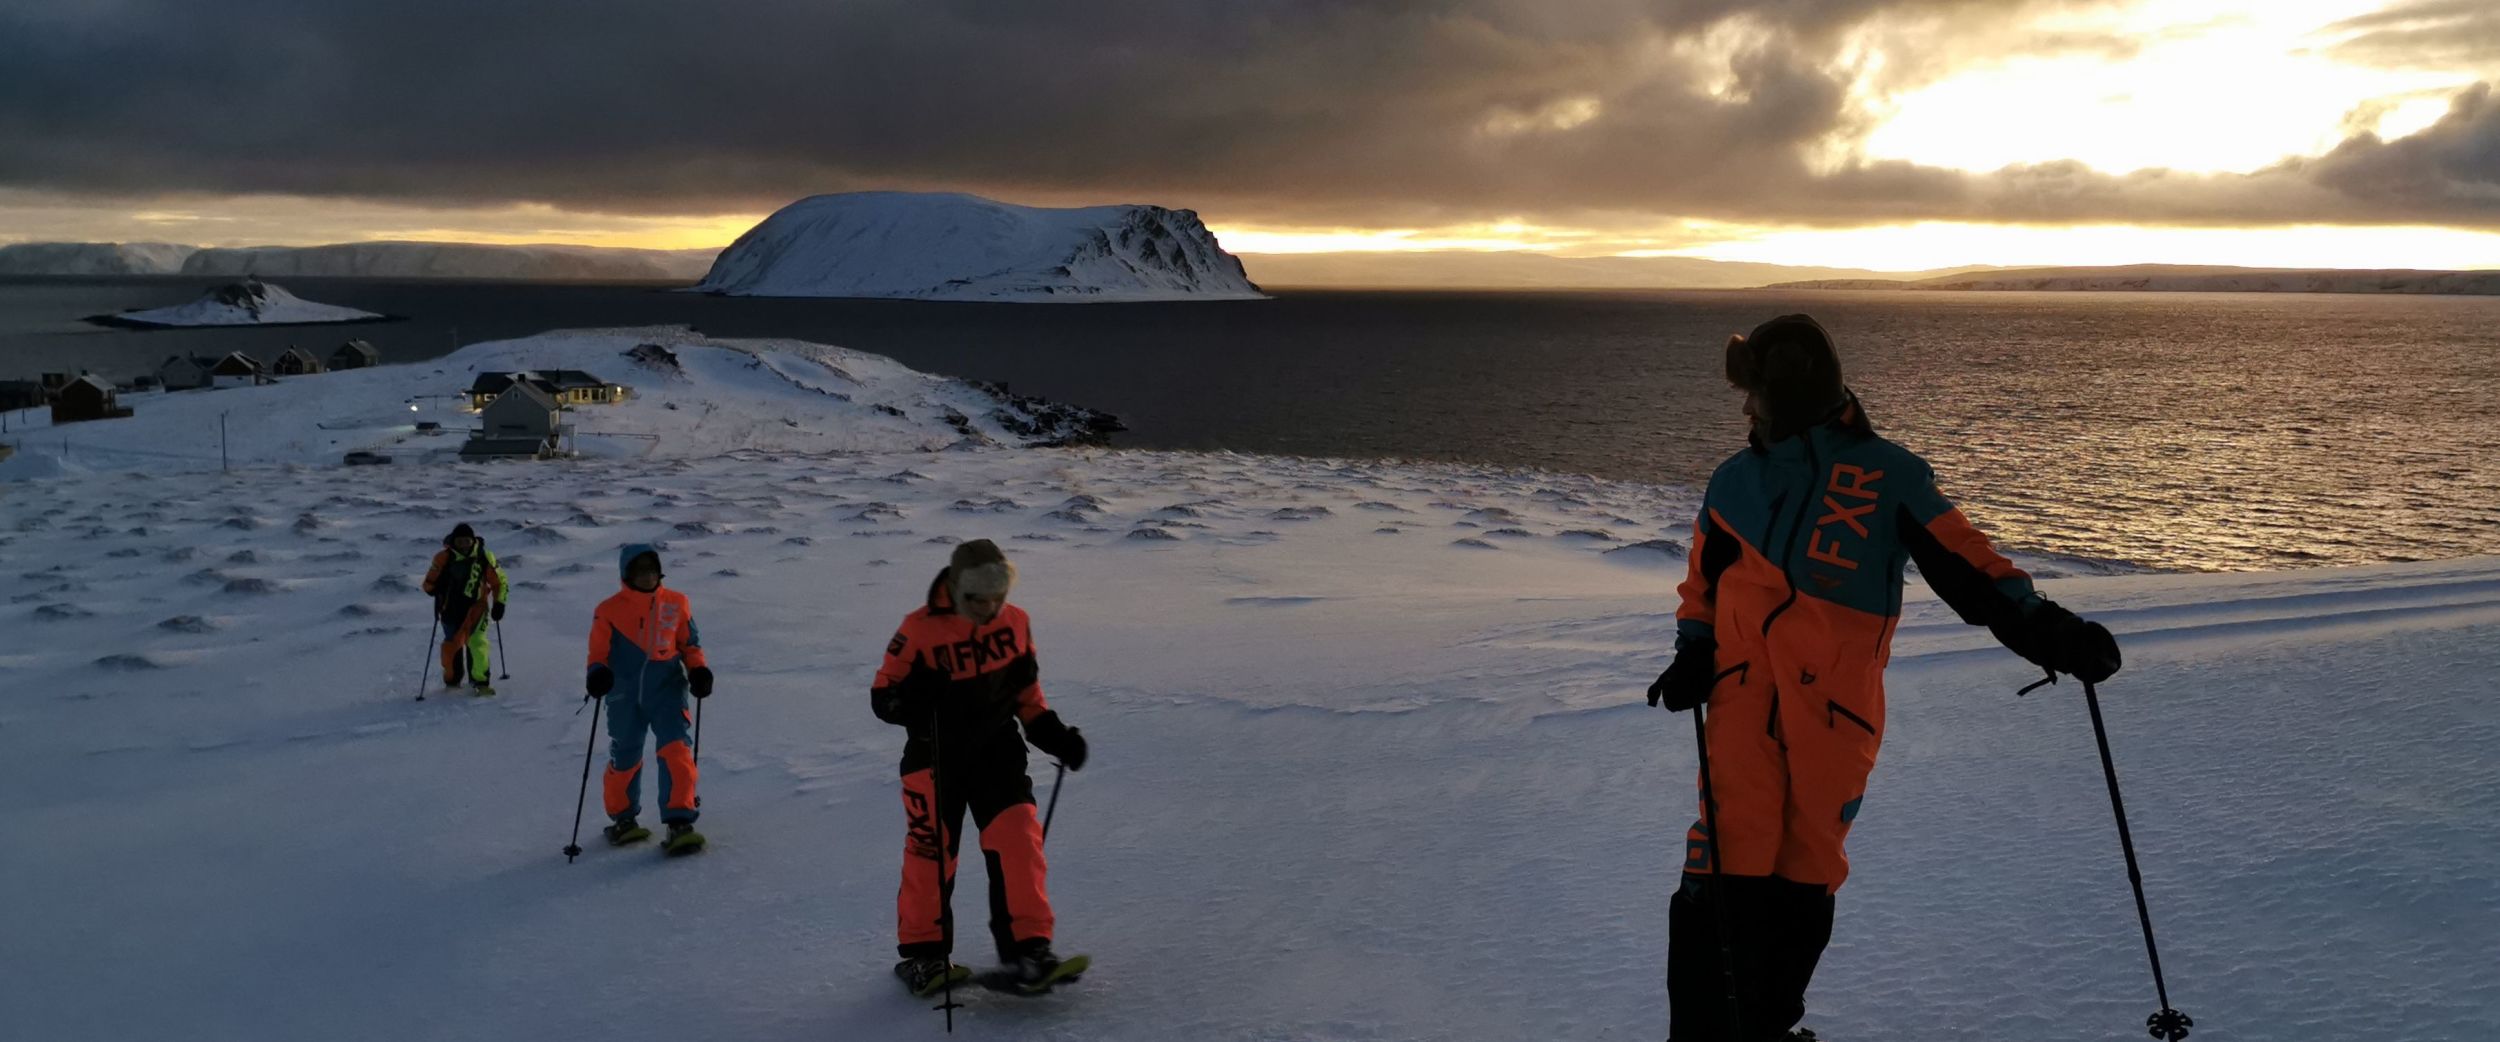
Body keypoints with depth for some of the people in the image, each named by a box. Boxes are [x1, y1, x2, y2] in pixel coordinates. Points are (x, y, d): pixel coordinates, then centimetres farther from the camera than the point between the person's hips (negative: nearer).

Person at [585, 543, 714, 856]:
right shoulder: (609, 610, 2)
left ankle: (679, 823, -15)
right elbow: (599, 652, 4)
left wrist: (698, 671, -3)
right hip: (624, 696, 0)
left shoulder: (677, 604, 6)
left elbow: (690, 644, 14)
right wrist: (598, 674, -17)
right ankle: (623, 819, 30)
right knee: (624, 758, 7)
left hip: (667, 690, 0)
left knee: (676, 750, -15)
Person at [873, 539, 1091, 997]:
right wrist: (908, 701, -31)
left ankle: (1026, 951, -3)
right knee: (931, 852, 3)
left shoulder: (1015, 622, -1)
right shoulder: (921, 629, -15)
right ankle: (922, 952, 22)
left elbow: (1026, 689, 12)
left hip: (997, 749, 3)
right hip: (936, 757, -3)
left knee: (1018, 842, -9)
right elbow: (883, 693, -9)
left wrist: (1053, 734, 3)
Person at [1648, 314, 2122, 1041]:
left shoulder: (1889, 476, 2)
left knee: (1806, 875, 7)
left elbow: (1966, 566, -3)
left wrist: (2042, 628, -17)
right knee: (1726, 873, -10)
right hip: (1745, 702, 1)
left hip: (1834, 712, -1)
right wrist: (1693, 660, 4)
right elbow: (1704, 589, 21)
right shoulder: (1736, 480, 12)